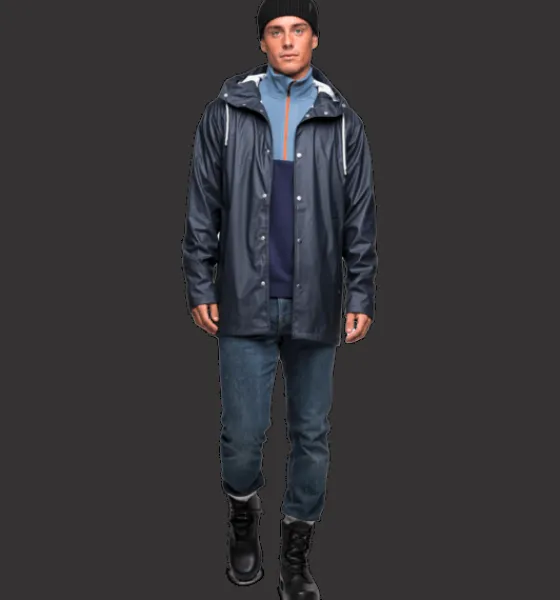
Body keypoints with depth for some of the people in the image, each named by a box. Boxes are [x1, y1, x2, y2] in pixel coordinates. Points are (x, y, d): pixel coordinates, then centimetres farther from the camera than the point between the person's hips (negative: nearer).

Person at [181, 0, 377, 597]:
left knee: (311, 434, 8)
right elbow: (203, 207, 4)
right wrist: (200, 287, -1)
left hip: (315, 307, 1)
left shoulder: (342, 121, 7)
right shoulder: (227, 111, 4)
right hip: (246, 302, -1)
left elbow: (359, 217, 6)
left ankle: (296, 549, 27)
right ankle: (243, 515, 34)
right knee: (243, 431, 3)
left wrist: (361, 296, 1)